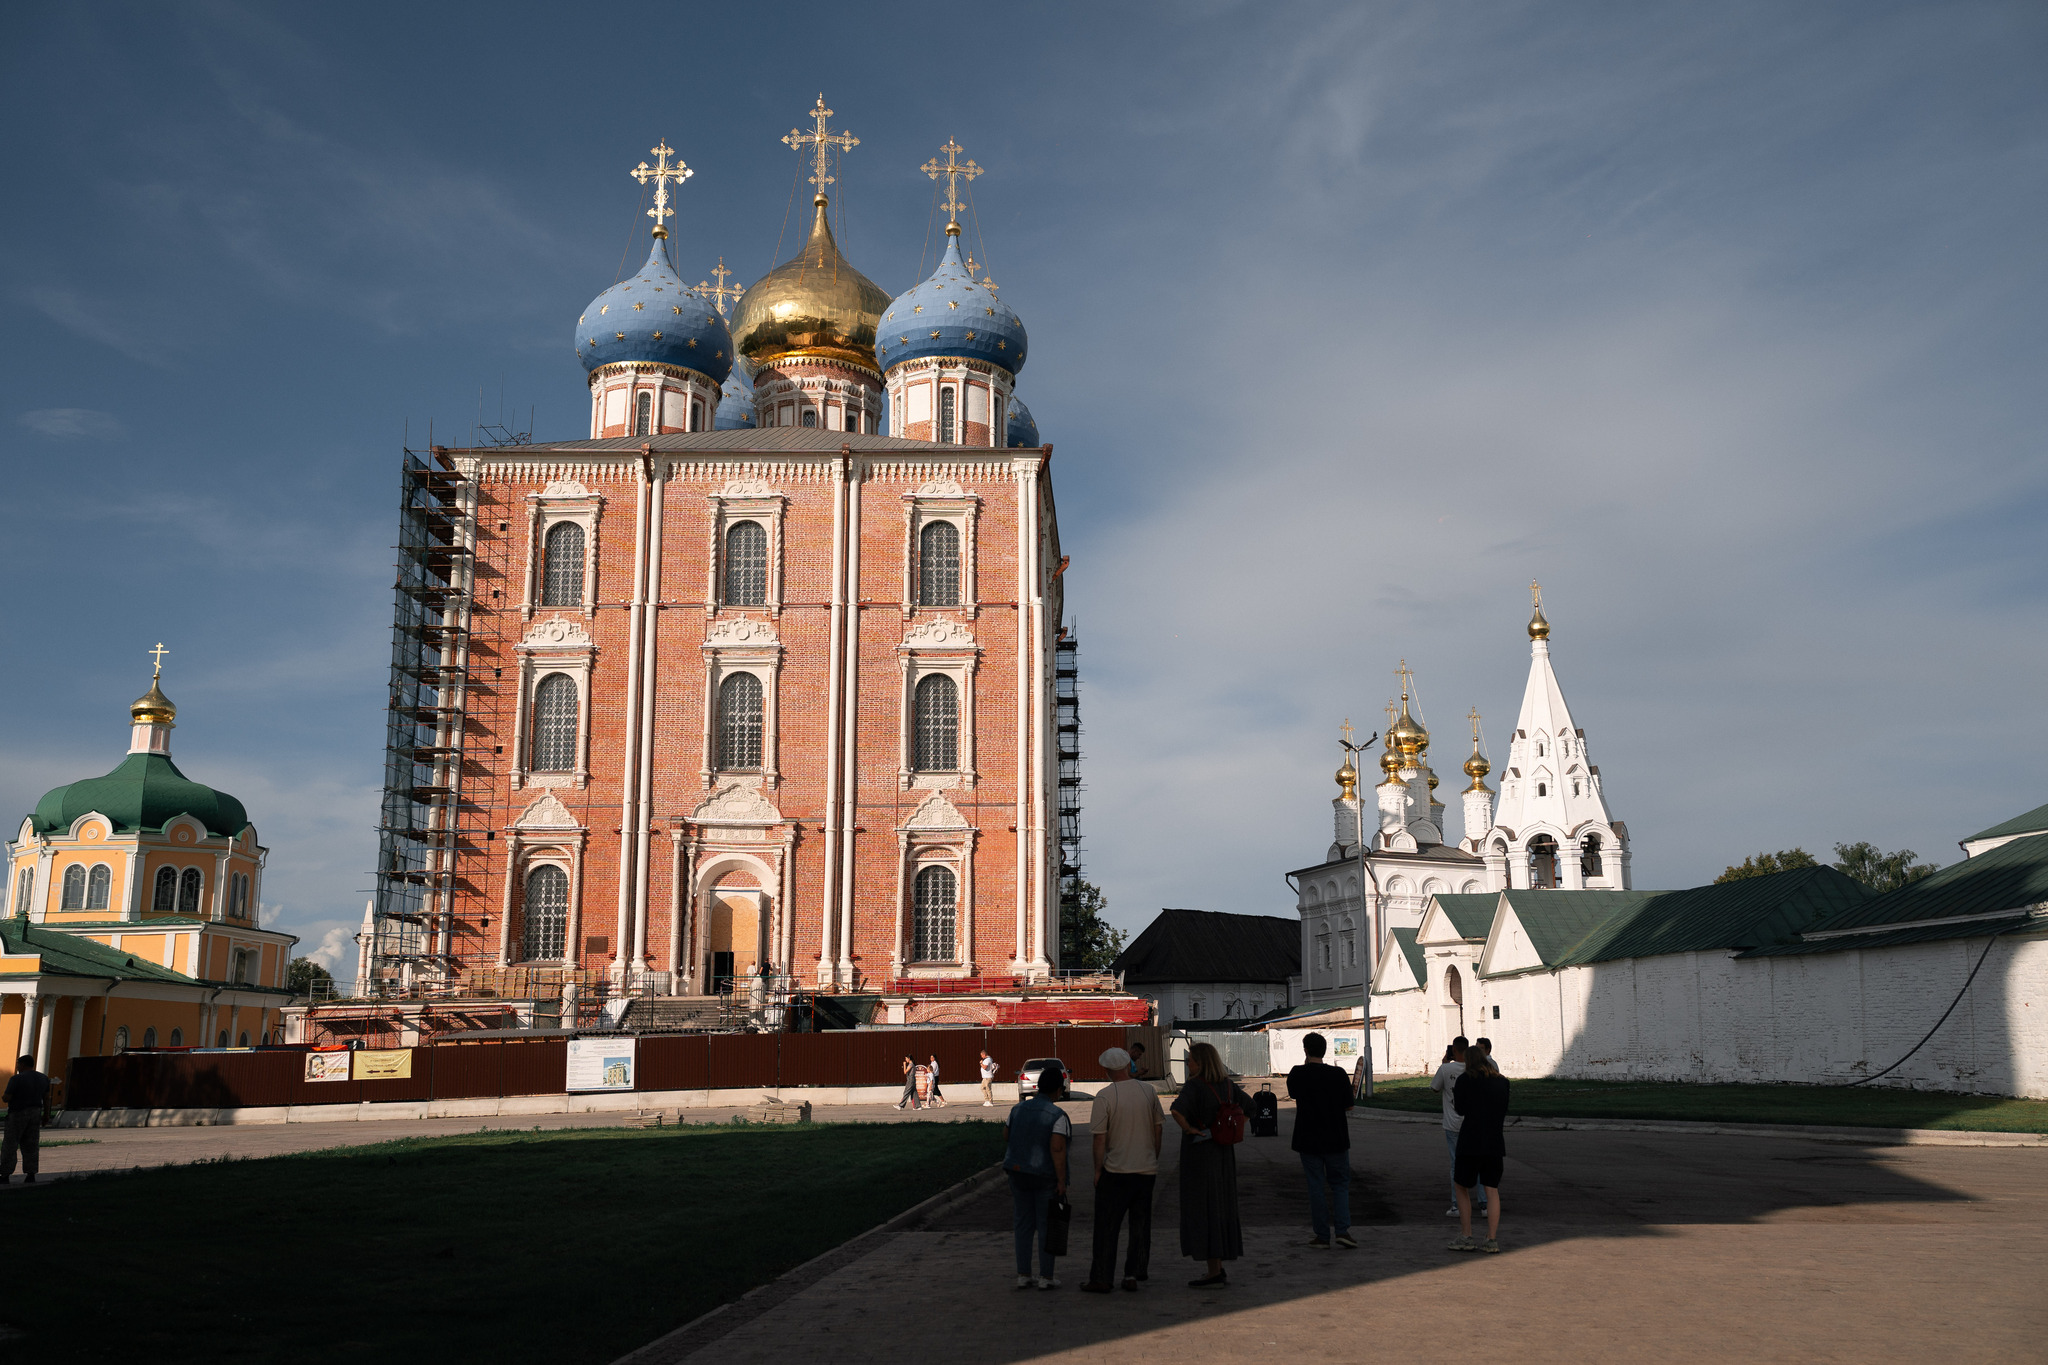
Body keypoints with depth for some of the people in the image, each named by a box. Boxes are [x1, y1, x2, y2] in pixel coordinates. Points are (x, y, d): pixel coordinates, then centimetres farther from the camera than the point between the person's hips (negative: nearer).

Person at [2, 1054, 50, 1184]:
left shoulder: (17, 1079, -14)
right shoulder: (43, 1078, 6)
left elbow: (6, 1098, -15)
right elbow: (46, 1098, 8)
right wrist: (45, 1115, 18)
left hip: (18, 1115, -6)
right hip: (36, 1113, 6)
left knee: (9, 1145, 2)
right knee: (31, 1146, 7)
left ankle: (5, 1175, 2)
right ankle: (31, 1175, 3)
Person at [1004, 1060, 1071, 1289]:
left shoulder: (1018, 1109, 0)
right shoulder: (1058, 1116, -16)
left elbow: (1006, 1136, 8)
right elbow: (1058, 1149, -23)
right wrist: (1062, 1181, -20)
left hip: (1018, 1173, 5)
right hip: (1046, 1176, -5)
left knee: (1024, 1225, 13)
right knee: (1047, 1226, 6)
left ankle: (1023, 1275, 15)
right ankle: (1046, 1277, 8)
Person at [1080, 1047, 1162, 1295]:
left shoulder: (1104, 1097, -12)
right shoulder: (1149, 1091, 1)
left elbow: (1100, 1138, -12)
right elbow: (1158, 1129, 7)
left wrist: (1097, 1170, -2)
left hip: (1115, 1171, -4)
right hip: (1146, 1170, 4)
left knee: (1106, 1227, 4)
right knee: (1140, 1225, 12)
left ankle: (1101, 1278, 7)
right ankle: (1133, 1274, 10)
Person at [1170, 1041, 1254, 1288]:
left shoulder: (1195, 1086, -18)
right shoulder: (1227, 1084, 5)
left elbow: (1178, 1109, -35)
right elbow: (1248, 1105, 18)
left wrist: (1188, 1129, -19)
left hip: (1199, 1153, -7)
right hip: (1223, 1153, 7)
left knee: (1203, 1210, 0)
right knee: (1221, 1208, 15)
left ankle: (1214, 1274, 2)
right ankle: (1220, 1270, 20)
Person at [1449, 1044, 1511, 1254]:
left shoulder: (1465, 1080, -5)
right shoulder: (1502, 1081, 7)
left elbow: (1460, 1110, -4)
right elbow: (1505, 1110, 13)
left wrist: (1454, 1095, 14)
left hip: (1471, 1140, -4)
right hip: (1495, 1141, 4)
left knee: (1462, 1187, 9)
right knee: (1492, 1190, 6)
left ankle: (1465, 1237, 5)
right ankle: (1492, 1240, 3)